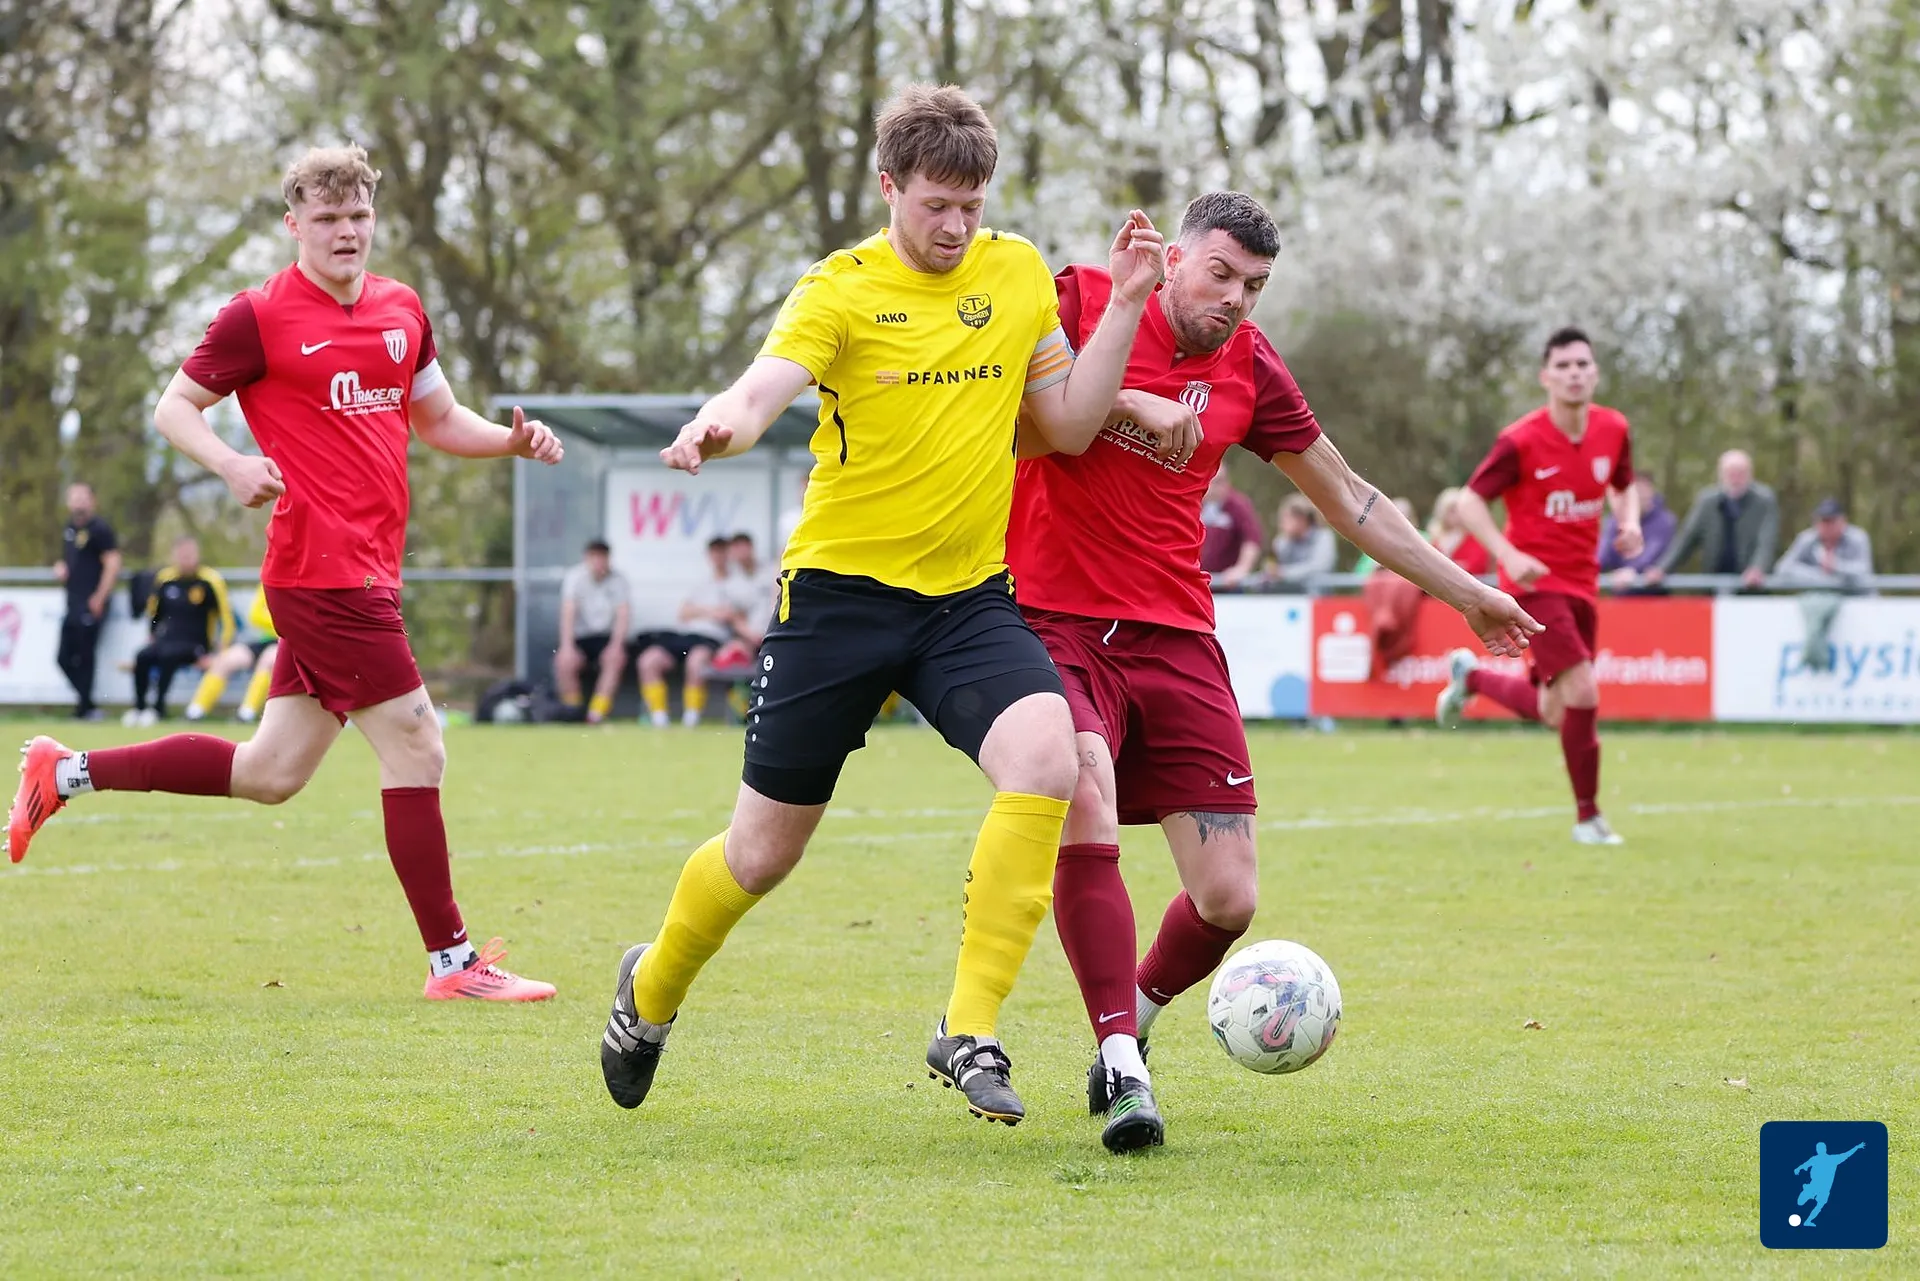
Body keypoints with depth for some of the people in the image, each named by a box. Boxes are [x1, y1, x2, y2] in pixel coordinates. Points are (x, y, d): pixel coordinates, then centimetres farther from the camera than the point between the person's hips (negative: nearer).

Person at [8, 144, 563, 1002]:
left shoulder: (401, 310, 14)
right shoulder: (259, 318, -6)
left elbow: (439, 421, 24)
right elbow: (174, 407, 0)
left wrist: (513, 440, 5)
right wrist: (232, 465, -19)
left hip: (364, 571, 8)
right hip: (322, 569, -8)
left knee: (267, 773, 13)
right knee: (416, 749, -8)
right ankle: (451, 960, 1)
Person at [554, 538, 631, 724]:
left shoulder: (618, 579, -3)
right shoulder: (574, 577, -7)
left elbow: (623, 614, -10)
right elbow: (568, 612, -16)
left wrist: (616, 645, -26)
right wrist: (567, 646, -28)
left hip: (606, 636, 1)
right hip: (580, 636, -1)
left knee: (615, 658, -32)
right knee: (564, 662, -30)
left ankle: (597, 715, -26)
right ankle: (572, 712, -11)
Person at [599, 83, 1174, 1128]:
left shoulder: (1020, 274, 6)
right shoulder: (842, 289, -8)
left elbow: (1068, 425, 11)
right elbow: (763, 391, -24)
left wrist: (1126, 305, 0)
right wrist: (715, 428, -47)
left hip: (969, 595, 3)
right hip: (841, 586, -3)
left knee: (1045, 759, -27)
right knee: (763, 853, 6)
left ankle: (969, 1033, -18)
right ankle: (650, 993, 38)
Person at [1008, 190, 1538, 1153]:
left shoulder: (1248, 370, 9)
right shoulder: (1078, 303, -3)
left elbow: (1346, 496, 19)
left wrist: (1462, 592, 22)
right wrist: (1118, 404, -20)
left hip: (1173, 639, 4)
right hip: (1053, 624, -4)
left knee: (1228, 900, -4)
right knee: (1086, 804, -32)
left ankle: (1133, 1015, 28)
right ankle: (1120, 1067, -26)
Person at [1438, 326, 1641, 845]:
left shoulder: (1614, 429, 1)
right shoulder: (1521, 441, -15)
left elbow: (1624, 486, 19)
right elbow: (1470, 502, -10)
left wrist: (1629, 521, -3)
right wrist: (1509, 555, -25)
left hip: (1581, 583, 6)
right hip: (1535, 582, -6)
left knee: (1552, 712, 12)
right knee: (1582, 694, -18)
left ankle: (1470, 675, 40)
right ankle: (1588, 817, -3)